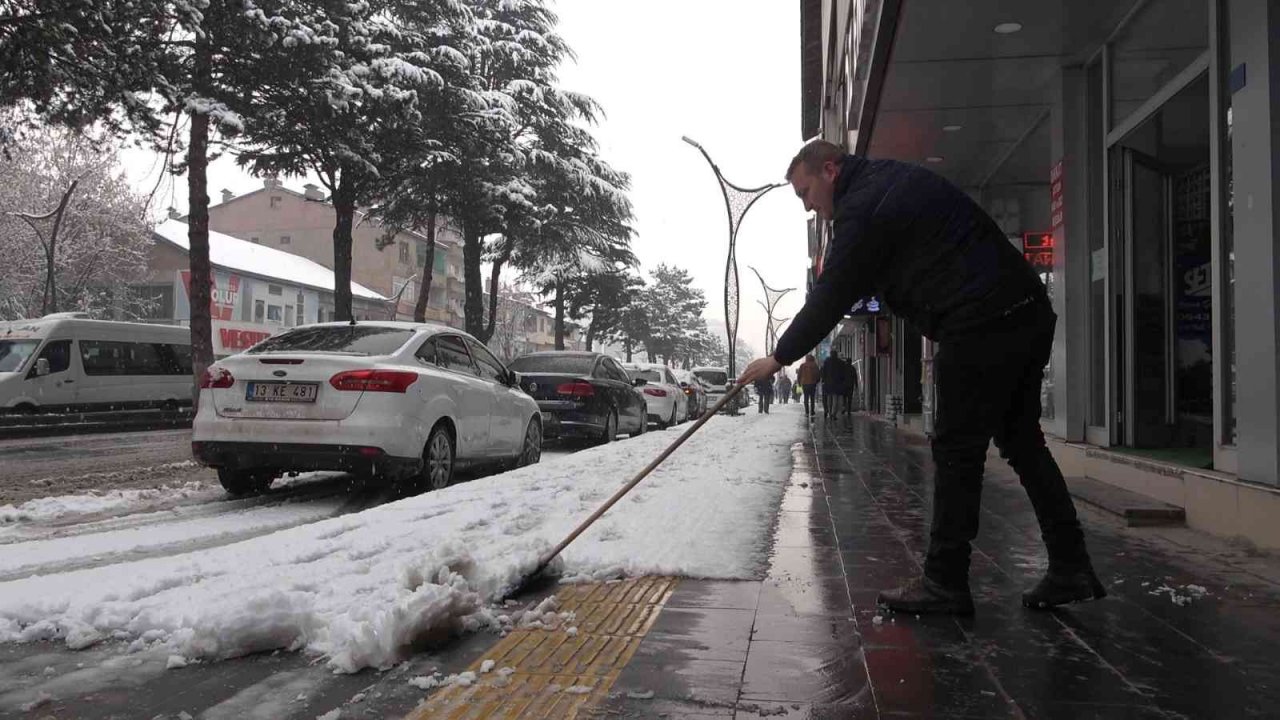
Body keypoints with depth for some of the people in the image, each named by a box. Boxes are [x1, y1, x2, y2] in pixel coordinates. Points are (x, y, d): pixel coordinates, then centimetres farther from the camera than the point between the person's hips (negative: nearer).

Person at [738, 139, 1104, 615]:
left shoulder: (861, 209, -9)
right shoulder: (895, 179, 21)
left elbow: (830, 299, -7)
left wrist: (780, 357, 4)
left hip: (980, 328, -10)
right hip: (1030, 313, 10)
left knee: (957, 452, -4)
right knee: (1023, 442, 13)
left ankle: (944, 582, 4)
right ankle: (1071, 570, 18)